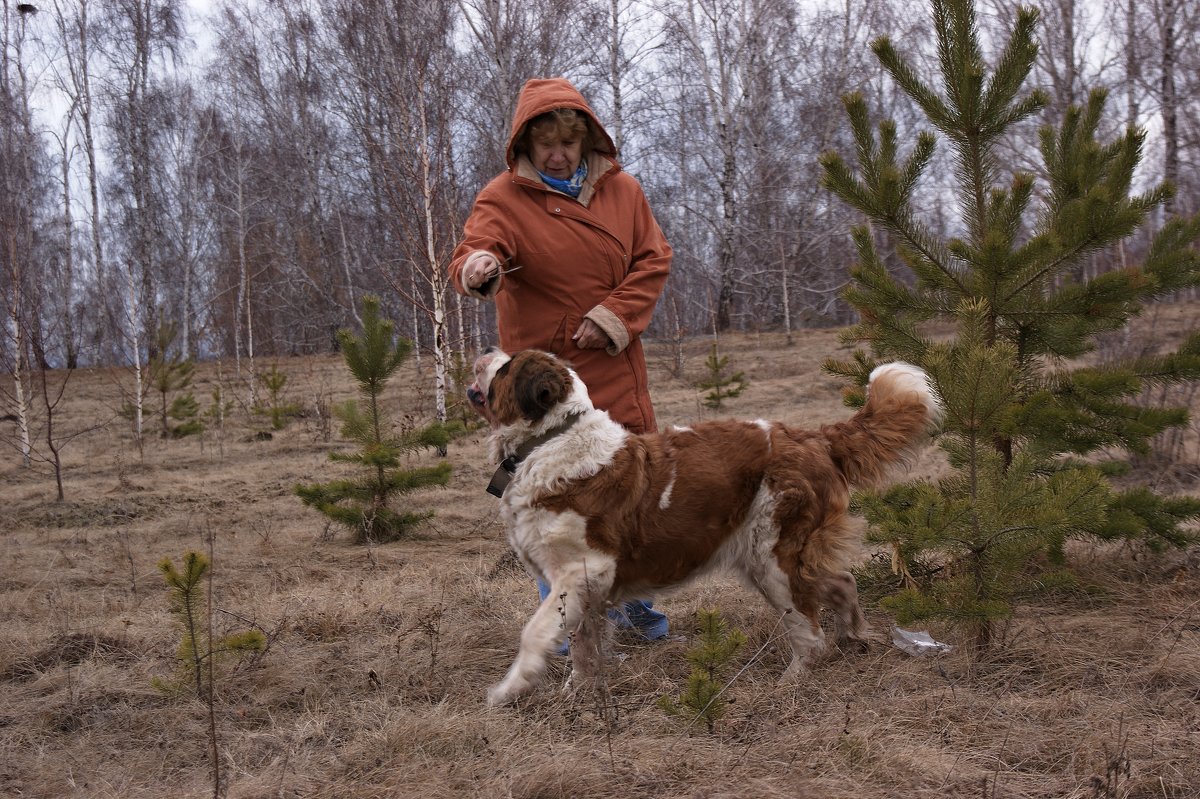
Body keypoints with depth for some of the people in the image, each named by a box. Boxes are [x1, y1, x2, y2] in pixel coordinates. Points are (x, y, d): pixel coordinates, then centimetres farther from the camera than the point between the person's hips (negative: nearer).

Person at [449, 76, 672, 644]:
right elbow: (474, 251, -24)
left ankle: (634, 601, 30)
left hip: (616, 371, 4)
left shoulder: (622, 189, 6)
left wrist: (615, 316, -8)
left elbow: (653, 260, 7)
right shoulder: (504, 198, -7)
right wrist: (478, 269, -48)